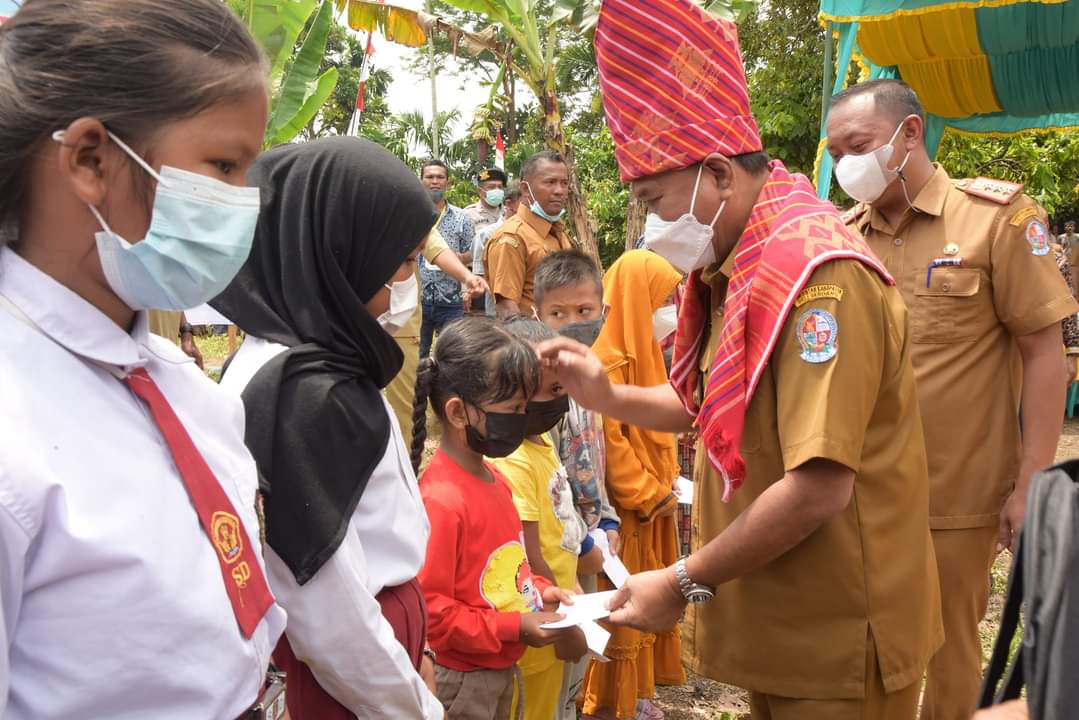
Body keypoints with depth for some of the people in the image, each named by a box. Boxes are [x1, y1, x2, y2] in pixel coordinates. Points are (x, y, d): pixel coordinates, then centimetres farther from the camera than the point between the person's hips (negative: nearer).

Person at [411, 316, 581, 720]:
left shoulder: (493, 479, 2)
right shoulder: (440, 501, -26)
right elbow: (429, 610, -24)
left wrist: (536, 589, 2)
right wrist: (515, 626, -21)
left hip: (500, 668, 8)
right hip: (461, 679, -8)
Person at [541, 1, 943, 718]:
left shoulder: (817, 275, -24)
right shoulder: (737, 271, 8)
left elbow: (817, 488, -29)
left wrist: (684, 583, -21)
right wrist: (610, 397, 2)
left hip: (835, 639, -9)